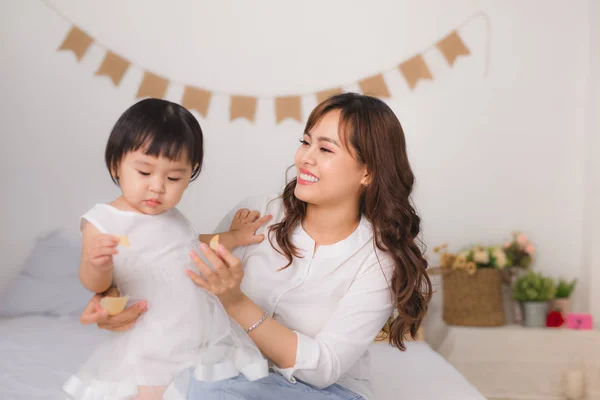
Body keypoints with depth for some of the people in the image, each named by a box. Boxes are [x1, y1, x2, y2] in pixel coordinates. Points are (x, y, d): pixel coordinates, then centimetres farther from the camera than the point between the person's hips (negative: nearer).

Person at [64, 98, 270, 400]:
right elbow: (96, 285, -13)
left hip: (208, 338, 5)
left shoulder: (173, 218, 11)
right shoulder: (103, 222, -7)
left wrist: (233, 237, 23)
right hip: (152, 350, -5)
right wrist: (96, 264, -34)